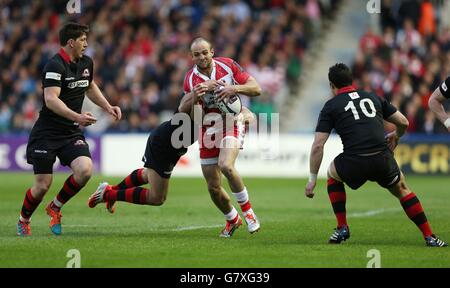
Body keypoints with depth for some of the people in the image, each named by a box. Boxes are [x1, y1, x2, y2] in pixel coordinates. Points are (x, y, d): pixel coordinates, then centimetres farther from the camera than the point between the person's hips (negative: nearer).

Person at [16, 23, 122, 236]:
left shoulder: (86, 63, 8)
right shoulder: (55, 65, -17)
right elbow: (51, 100, -29)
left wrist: (108, 107, 18)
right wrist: (77, 117, -39)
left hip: (72, 133, 6)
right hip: (47, 133, -6)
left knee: (85, 170, -19)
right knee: (43, 185, -5)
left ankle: (55, 207, 5)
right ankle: (23, 220, 24)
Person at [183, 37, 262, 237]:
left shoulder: (228, 65, -4)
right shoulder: (190, 79, -1)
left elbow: (256, 88, -4)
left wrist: (234, 88, -22)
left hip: (231, 123, -3)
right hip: (208, 129, 3)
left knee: (225, 165, -31)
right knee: (213, 187, 3)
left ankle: (247, 210, -13)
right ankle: (232, 220, 29)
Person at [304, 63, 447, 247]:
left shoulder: (330, 107, 12)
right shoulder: (373, 98, 21)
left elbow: (318, 146, 4)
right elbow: (404, 122, 23)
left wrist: (312, 179, 10)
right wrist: (396, 136, 45)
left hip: (354, 162, -2)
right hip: (383, 159, 2)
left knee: (332, 174, 31)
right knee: (402, 190, 28)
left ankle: (342, 228, 25)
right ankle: (429, 237, 18)